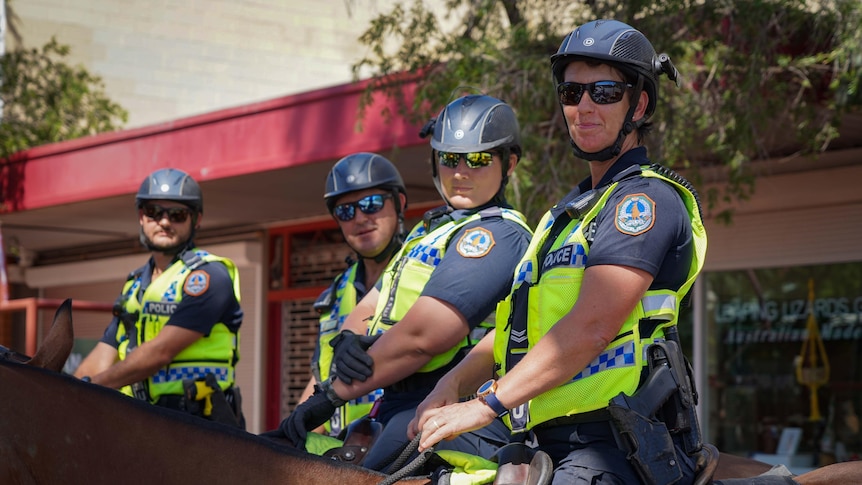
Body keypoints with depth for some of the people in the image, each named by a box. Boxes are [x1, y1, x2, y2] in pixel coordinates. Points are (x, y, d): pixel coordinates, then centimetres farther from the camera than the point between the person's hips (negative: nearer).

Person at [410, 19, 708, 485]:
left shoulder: (647, 198, -7)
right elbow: (523, 320, 20)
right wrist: (454, 383, 3)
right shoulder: (570, 210, 25)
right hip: (552, 443, 9)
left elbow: (592, 327, -18)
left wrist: (485, 405, -19)